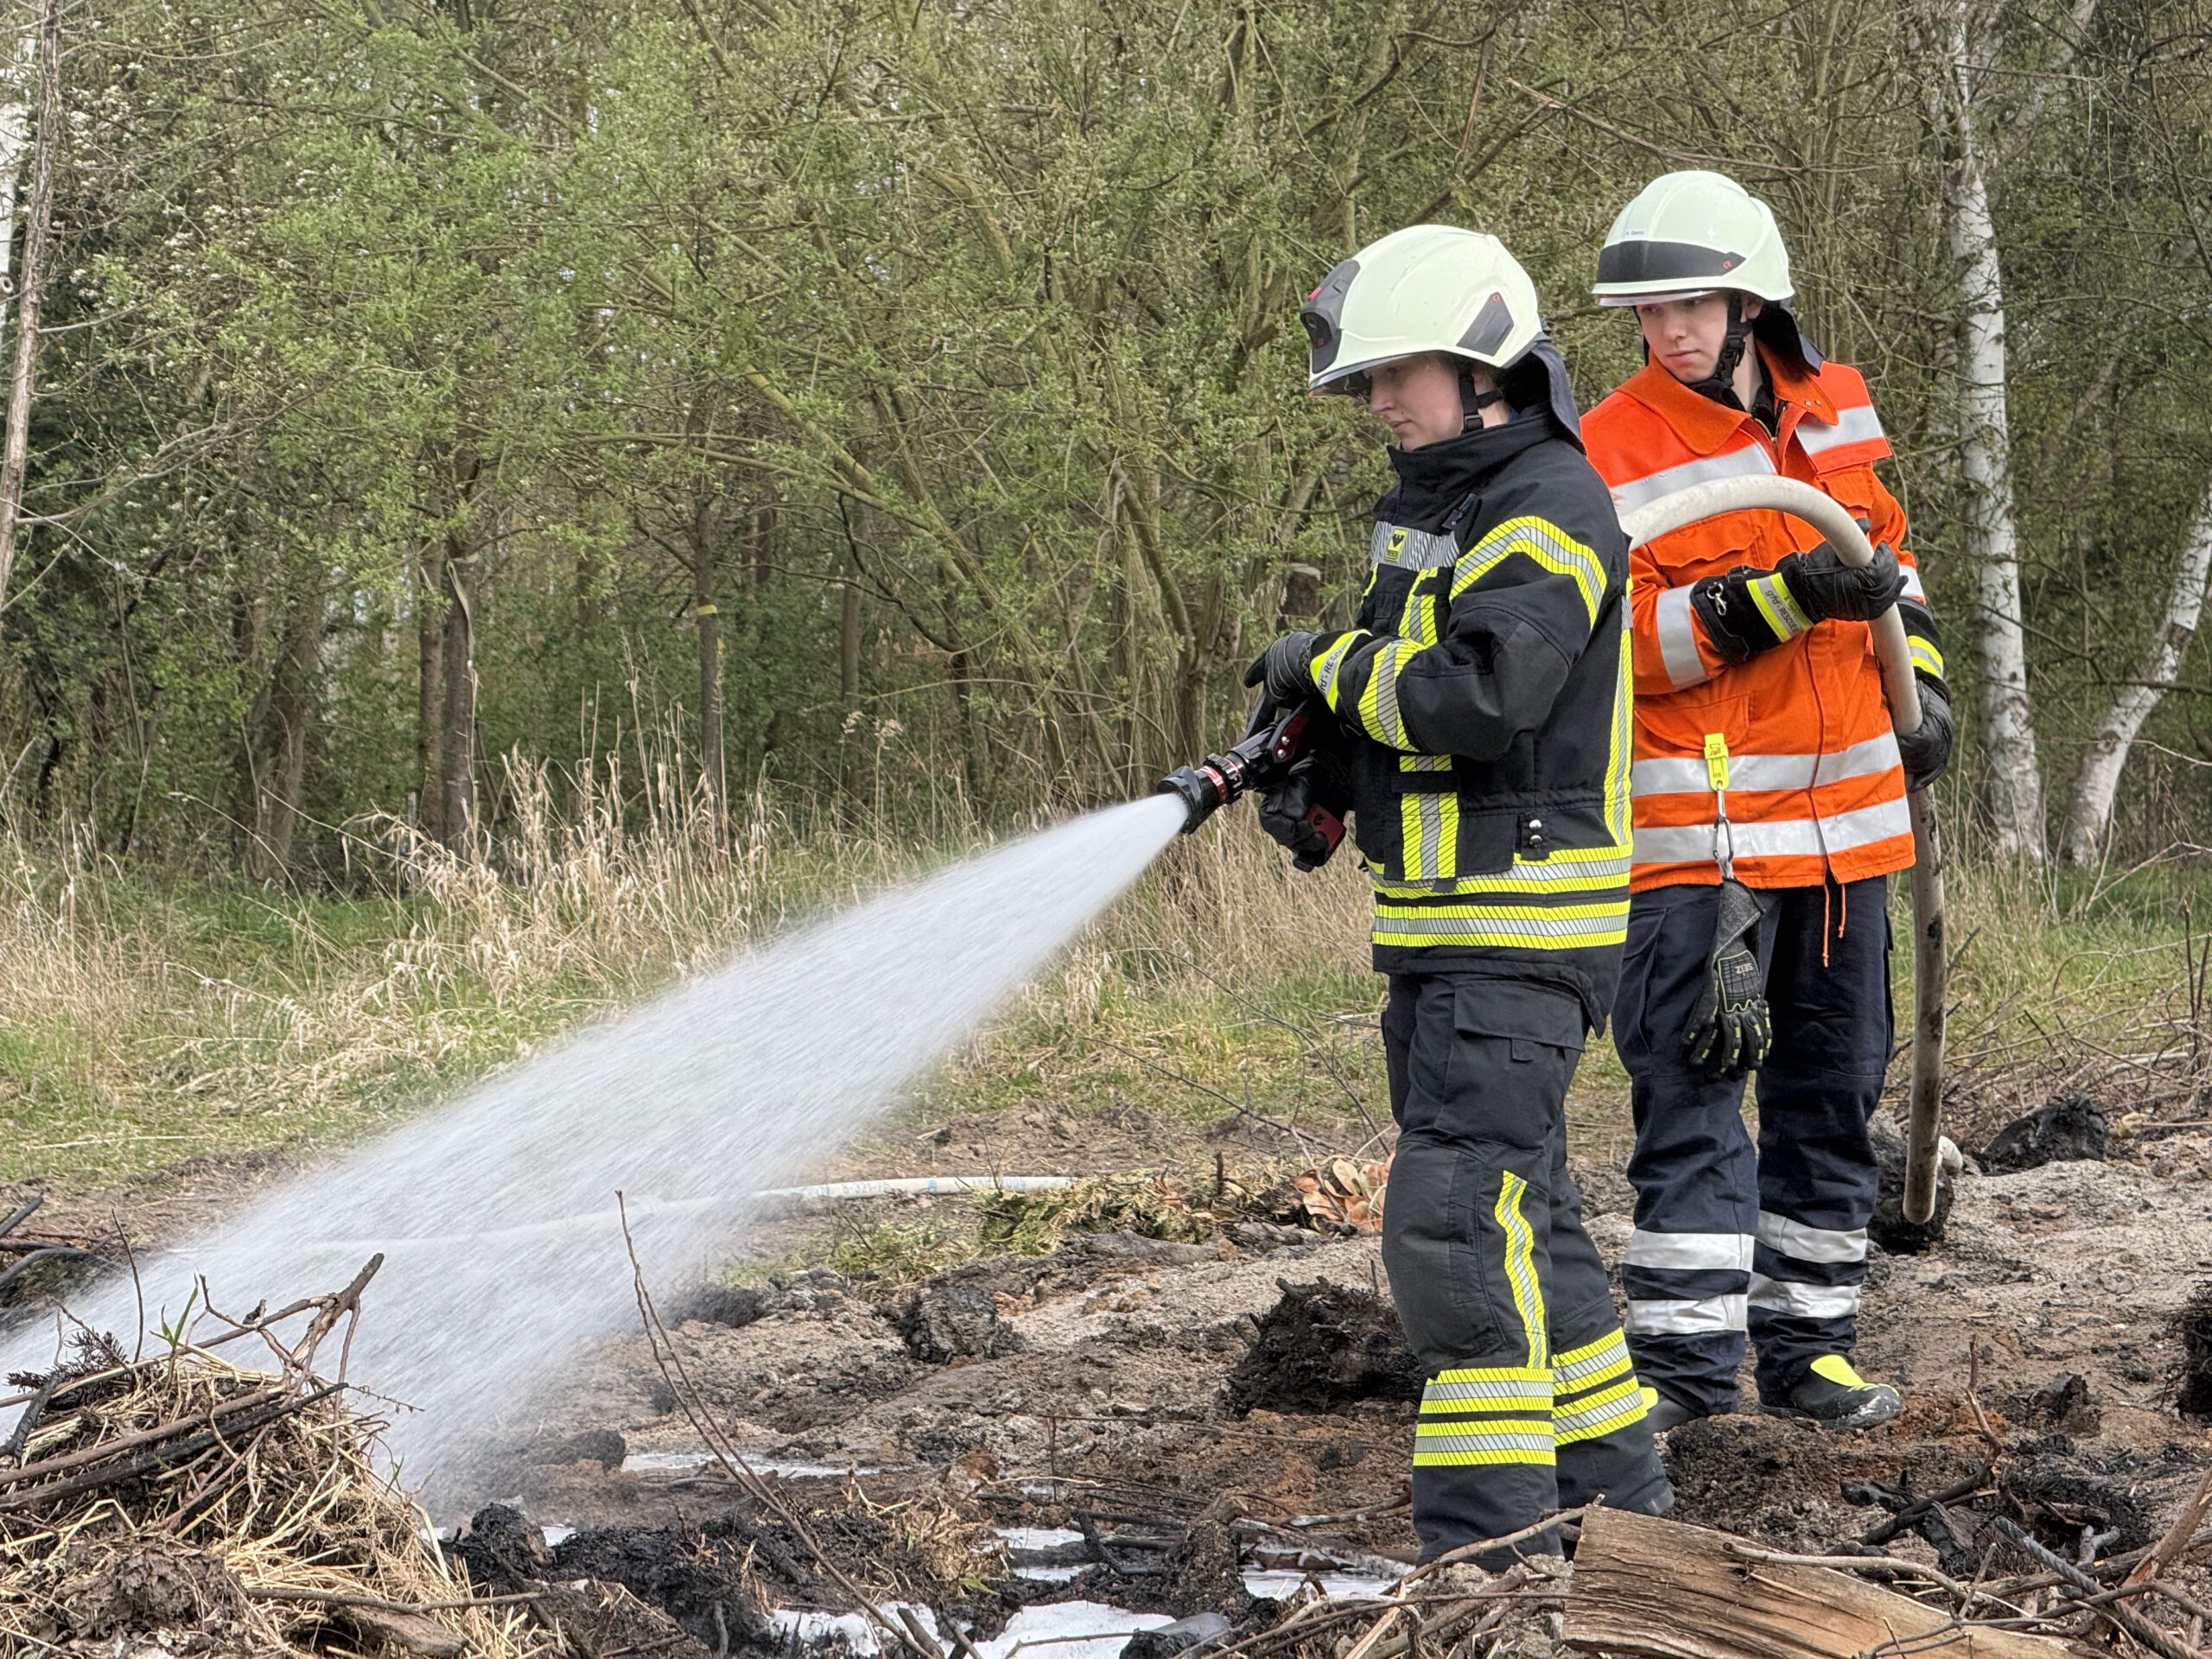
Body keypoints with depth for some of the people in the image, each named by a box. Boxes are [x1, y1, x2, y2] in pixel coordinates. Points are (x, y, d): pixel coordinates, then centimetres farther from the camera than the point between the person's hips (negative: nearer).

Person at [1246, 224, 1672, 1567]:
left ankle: (1486, 1532, -11)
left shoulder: (1550, 513, -14)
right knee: (1514, 1207, 15)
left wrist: (1334, 663, -13)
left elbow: (1481, 694, -28)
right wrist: (1318, 780, 6)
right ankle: (1613, 1479, 25)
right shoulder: (1437, 506, 17)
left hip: (1524, 933, -10)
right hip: (1443, 925, 10)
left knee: (1458, 1213, -14)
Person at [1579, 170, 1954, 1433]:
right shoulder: (1615, 455, -10)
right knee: (1693, 1084, -10)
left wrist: (1923, 689, 16)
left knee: (1834, 1088, 12)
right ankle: (1687, 1360, -6)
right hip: (1701, 824, -6)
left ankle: (1808, 1348, 22)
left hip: (1847, 813, 6)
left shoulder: (1836, 409, 7)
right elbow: (1625, 643, -17)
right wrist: (1787, 597, -25)